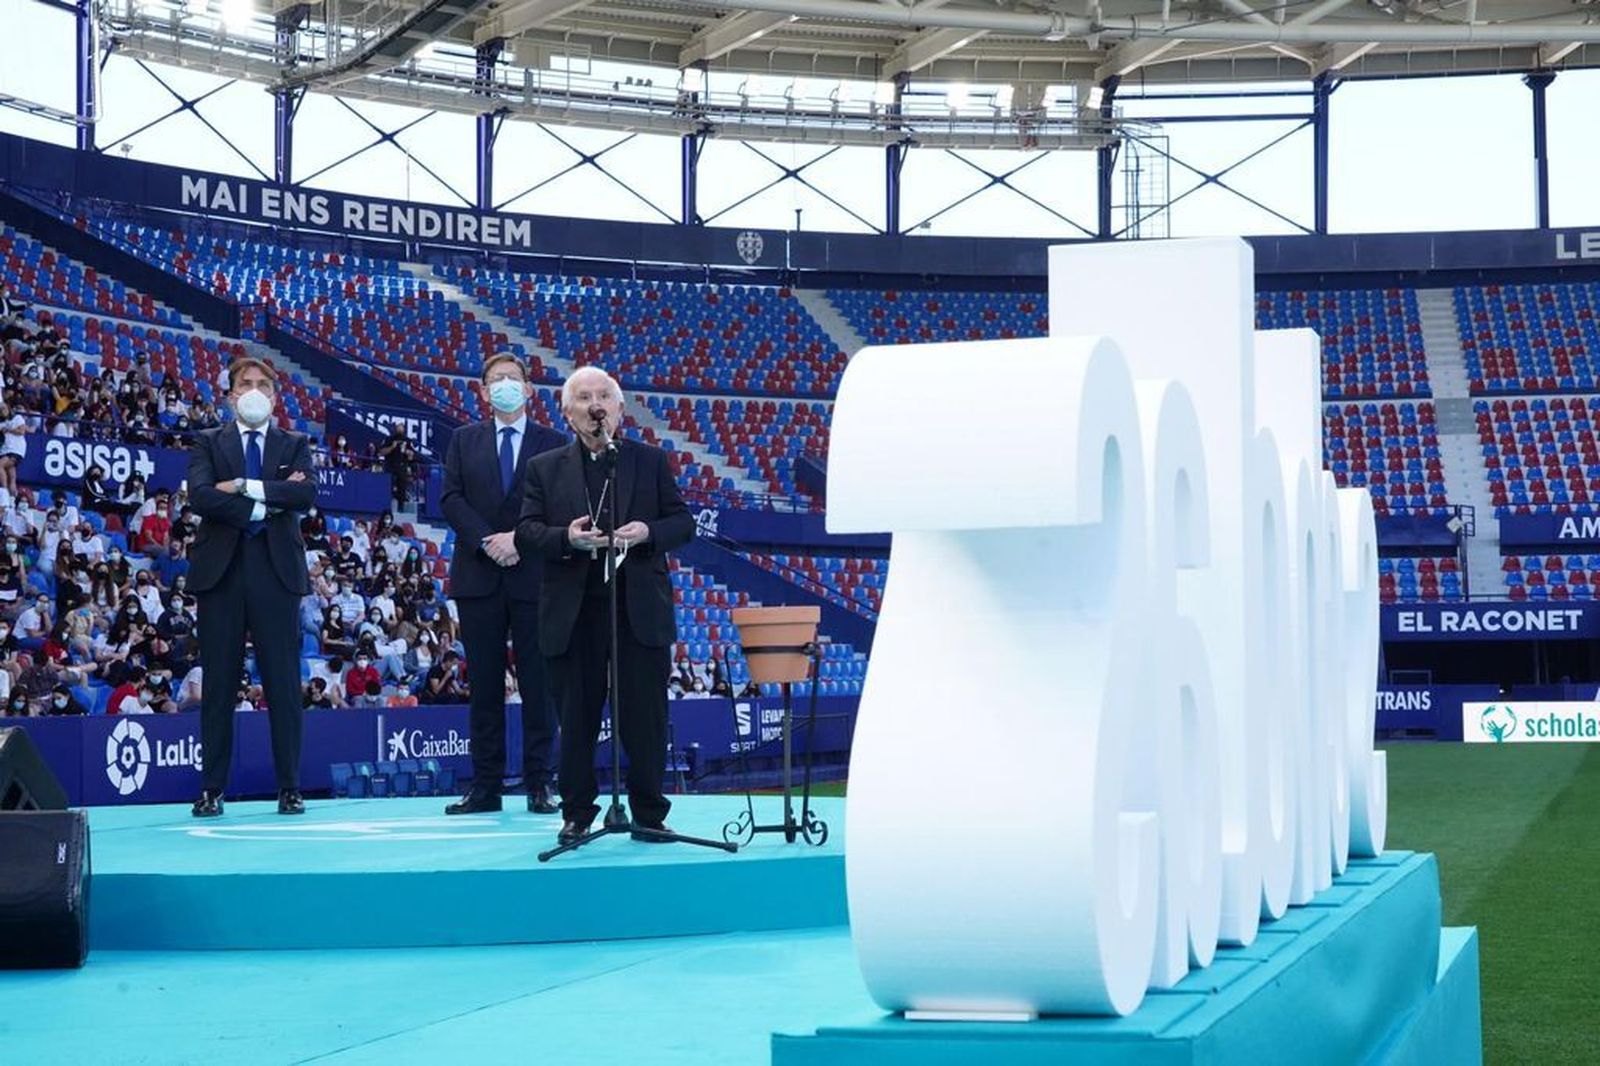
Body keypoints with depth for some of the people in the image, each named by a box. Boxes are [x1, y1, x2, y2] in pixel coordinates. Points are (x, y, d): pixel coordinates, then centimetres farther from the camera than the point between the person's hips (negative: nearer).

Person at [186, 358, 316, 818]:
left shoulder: (294, 445, 13)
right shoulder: (209, 443, 12)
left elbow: (307, 493, -6)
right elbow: (200, 496, -7)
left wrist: (245, 486, -11)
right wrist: (264, 504, -11)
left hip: (276, 571, 0)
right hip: (220, 571, 0)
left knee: (284, 684, 0)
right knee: (218, 684, 2)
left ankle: (289, 788, 4)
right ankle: (212, 789, 5)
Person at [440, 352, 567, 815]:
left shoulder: (553, 443, 7)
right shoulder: (464, 440, 13)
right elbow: (451, 498, 2)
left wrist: (519, 538, -15)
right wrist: (487, 542, -12)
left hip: (534, 578, -2)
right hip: (478, 577, 2)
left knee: (538, 684, 0)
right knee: (484, 685, 3)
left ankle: (539, 785, 3)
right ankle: (485, 786, 6)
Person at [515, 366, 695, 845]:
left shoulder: (651, 461, 9)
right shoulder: (544, 468, 8)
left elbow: (683, 522, 7)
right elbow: (526, 533, 1)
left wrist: (648, 532, -13)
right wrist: (567, 538, -19)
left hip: (640, 611, 0)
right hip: (572, 614, 0)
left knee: (646, 718, 2)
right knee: (576, 720, 4)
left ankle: (649, 814, 12)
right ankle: (577, 814, 14)